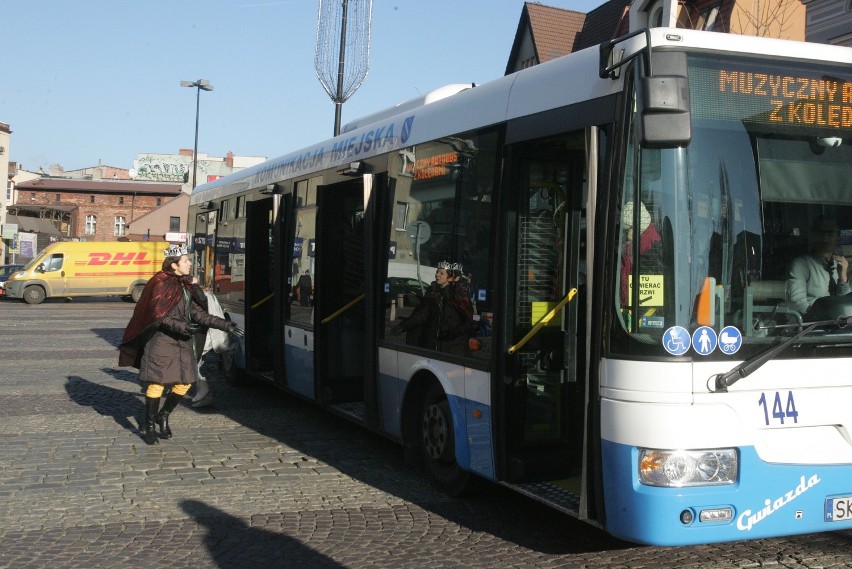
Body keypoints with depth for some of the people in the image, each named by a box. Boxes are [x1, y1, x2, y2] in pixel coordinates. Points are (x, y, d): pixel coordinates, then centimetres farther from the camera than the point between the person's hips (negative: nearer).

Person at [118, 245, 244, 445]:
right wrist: (180, 326, -25)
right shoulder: (162, 284, -8)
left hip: (183, 342, 7)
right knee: (157, 383, -2)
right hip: (162, 340, -7)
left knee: (184, 383, 6)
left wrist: (226, 325, 7)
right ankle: (150, 425, 11)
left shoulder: (187, 286, 14)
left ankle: (163, 416, 26)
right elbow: (159, 315, -13)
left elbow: (198, 314, 13)